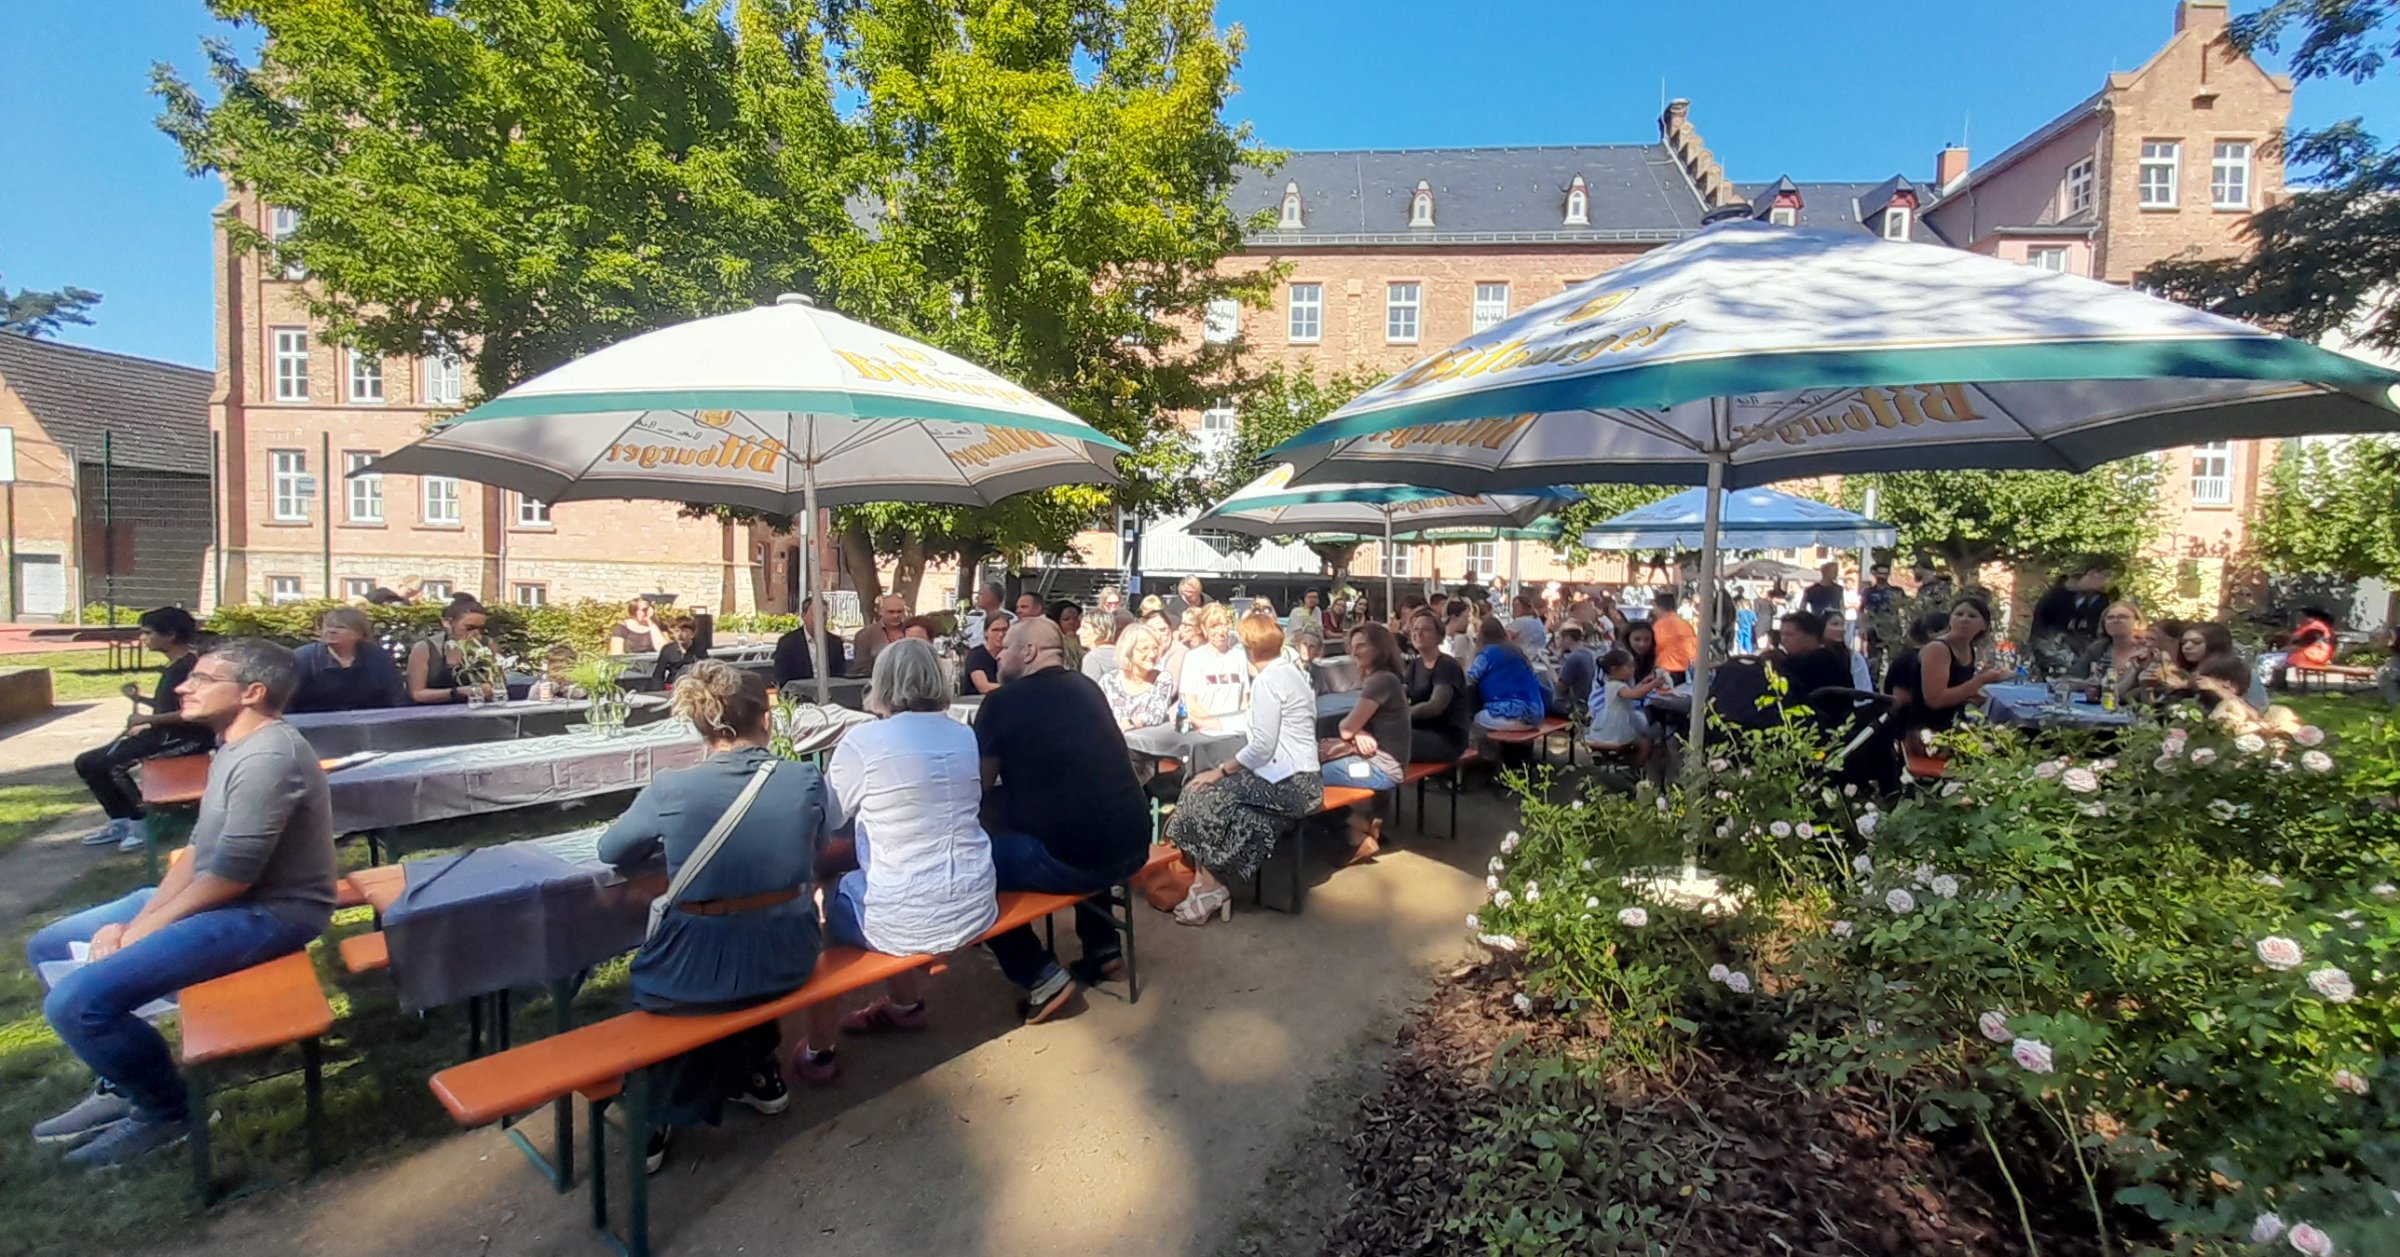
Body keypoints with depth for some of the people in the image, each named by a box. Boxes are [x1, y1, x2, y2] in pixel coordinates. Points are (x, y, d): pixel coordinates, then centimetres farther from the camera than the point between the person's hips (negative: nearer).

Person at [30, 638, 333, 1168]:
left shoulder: (267, 757, -25)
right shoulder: (234, 746, 10)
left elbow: (230, 876, -24)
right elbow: (199, 850, 14)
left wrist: (137, 932, -10)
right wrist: (133, 921, 3)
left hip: (266, 913, -11)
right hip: (215, 896, 11)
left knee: (76, 1002, -18)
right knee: (49, 948, 20)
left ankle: (168, 1111, 7)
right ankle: (122, 1084, 28)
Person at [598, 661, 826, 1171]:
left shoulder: (670, 790, -15)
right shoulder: (807, 781, -10)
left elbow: (610, 851, 5)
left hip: (696, 975, -1)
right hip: (786, 962, 2)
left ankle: (658, 1117, 40)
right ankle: (758, 1072, 43)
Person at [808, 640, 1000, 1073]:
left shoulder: (864, 740, -13)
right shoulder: (965, 736, 3)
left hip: (908, 920, -5)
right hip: (975, 906, 5)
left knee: (818, 902, 22)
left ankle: (818, 1052, 29)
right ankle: (904, 1004, 42)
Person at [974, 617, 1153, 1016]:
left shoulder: (1004, 701, -5)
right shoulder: (1088, 688, 13)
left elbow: (978, 786, 4)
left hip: (1070, 858, -7)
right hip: (1132, 846, 7)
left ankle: (1042, 976, 10)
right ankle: (1103, 947, 33)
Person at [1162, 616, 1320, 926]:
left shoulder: (1266, 680, -14)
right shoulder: (1290, 672, 15)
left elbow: (1263, 746, -20)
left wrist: (1221, 770, -11)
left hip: (1288, 783, -10)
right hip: (1298, 778, 10)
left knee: (1206, 795, -5)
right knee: (1204, 790, 6)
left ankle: (1210, 889, 4)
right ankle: (1210, 883, 5)